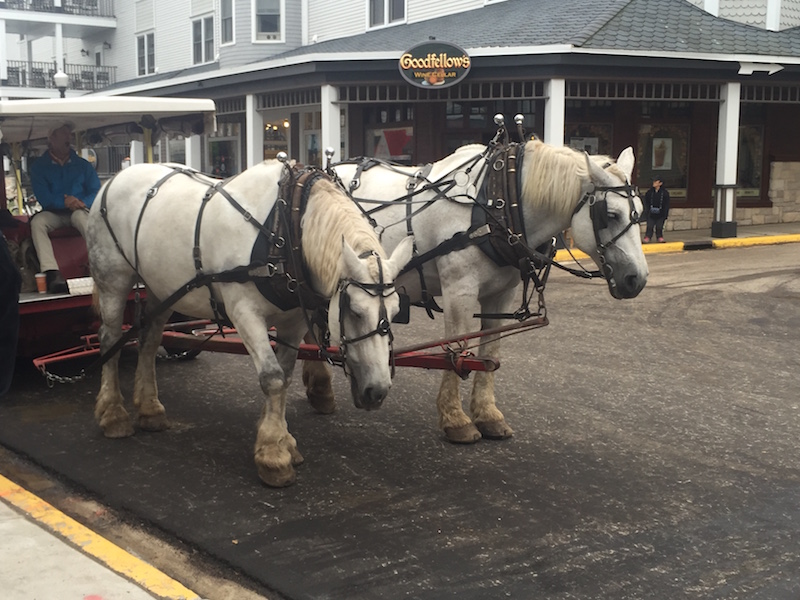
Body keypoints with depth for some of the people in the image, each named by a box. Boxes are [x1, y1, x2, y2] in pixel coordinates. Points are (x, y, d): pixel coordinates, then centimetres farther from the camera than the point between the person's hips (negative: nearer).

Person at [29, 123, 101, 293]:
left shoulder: (83, 164, 12)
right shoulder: (39, 166, 8)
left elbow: (96, 192, 1)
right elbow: (43, 197, -5)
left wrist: (80, 202, -21)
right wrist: (65, 202, -24)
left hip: (79, 211, 0)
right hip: (53, 213, 0)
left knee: (80, 215, -36)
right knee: (37, 221, -32)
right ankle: (51, 272, -47)